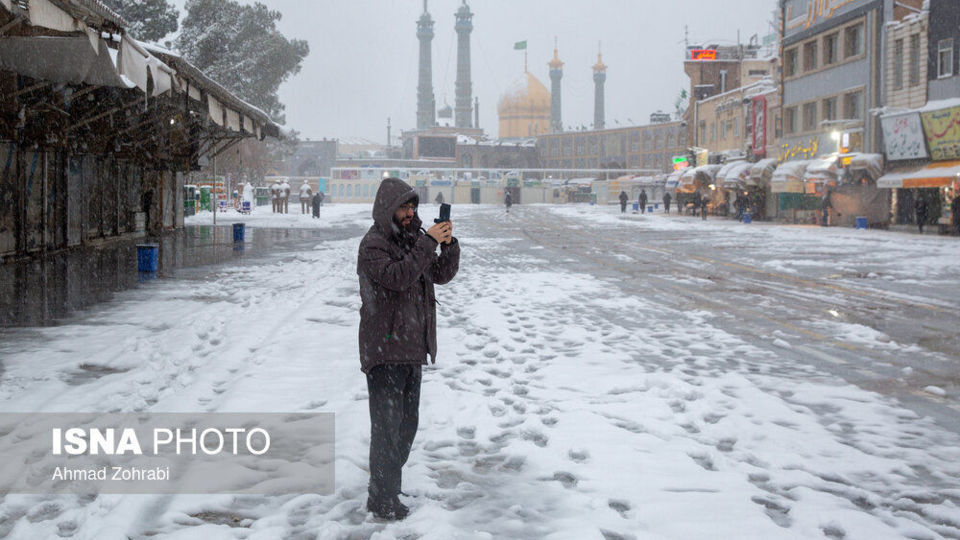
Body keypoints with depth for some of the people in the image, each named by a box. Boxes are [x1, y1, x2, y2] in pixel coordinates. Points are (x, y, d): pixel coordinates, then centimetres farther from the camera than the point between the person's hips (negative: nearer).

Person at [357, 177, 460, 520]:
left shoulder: (412, 240, 15)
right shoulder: (373, 244, -12)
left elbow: (442, 275, 10)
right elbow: (397, 276, -27)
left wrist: (448, 244, -6)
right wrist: (428, 243, -26)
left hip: (413, 350, 9)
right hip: (384, 352, -9)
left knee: (407, 425, 17)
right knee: (387, 426, -7)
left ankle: (386, 489, 30)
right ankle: (382, 501, 0)